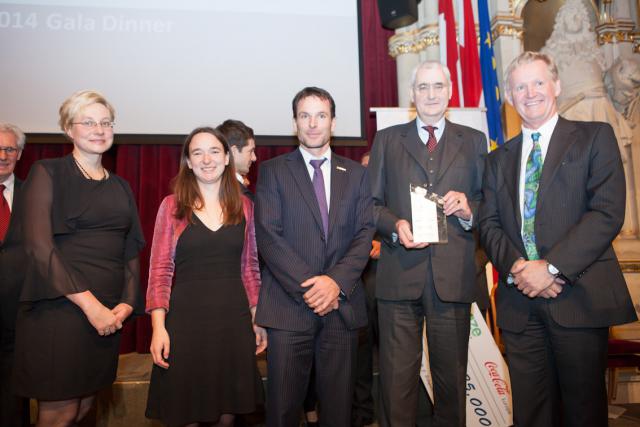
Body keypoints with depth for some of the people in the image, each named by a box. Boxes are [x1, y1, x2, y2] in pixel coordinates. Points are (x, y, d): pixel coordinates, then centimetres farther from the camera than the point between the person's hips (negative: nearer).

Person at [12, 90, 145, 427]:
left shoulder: (120, 186, 14)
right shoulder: (47, 173, -2)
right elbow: (38, 245, -12)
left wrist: (127, 302, -1)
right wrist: (88, 303, -16)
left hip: (108, 314, 5)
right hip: (59, 310, -5)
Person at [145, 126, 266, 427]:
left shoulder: (244, 206, 6)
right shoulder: (172, 205, 0)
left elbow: (249, 267, 9)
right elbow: (160, 269, -3)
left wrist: (258, 319, 5)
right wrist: (158, 326, -11)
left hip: (234, 319, 2)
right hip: (186, 319, -2)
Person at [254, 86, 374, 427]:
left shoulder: (356, 174, 11)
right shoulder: (273, 171, 4)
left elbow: (364, 233, 3)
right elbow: (268, 235, -5)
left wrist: (337, 281, -12)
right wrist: (306, 287, -13)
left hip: (342, 303, 2)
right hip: (289, 305, -2)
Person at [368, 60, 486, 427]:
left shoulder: (474, 141, 14)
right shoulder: (387, 139, 12)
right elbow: (372, 203, 7)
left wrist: (468, 209, -10)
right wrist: (395, 226, -10)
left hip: (454, 275, 1)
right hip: (400, 273, 0)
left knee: (452, 375, 11)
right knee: (397, 376, 5)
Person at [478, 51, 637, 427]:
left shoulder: (595, 137, 4)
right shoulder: (500, 159, 17)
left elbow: (608, 212, -8)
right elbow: (489, 223, 9)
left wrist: (552, 267, -15)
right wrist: (515, 267, -10)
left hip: (579, 297, -3)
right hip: (519, 301, 3)